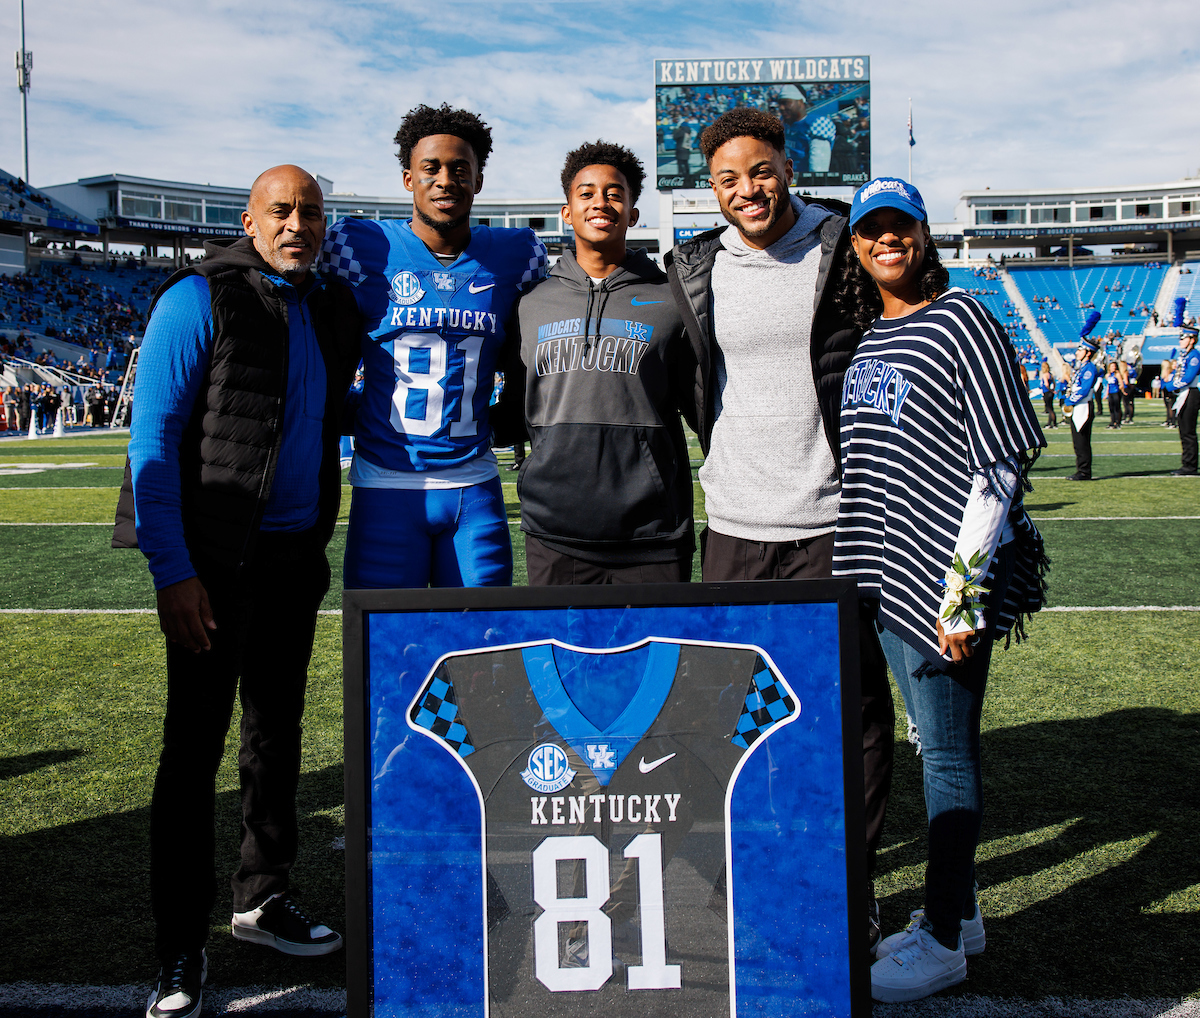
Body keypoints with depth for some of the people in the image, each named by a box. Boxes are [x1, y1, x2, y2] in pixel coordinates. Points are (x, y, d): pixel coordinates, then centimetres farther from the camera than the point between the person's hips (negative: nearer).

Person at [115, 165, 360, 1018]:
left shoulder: (335, 312, 10)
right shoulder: (200, 299, -8)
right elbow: (152, 438, -12)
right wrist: (173, 569, -18)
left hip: (297, 556, 6)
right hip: (216, 559, -6)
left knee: (277, 729, 15)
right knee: (195, 746, -1)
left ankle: (264, 897, 32)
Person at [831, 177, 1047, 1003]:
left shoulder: (961, 322, -8)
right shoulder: (867, 338, 15)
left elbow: (1003, 464, -13)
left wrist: (967, 591, -18)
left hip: (946, 577, -8)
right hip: (888, 578, 8)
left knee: (948, 754, 1)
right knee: (930, 745, 16)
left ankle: (944, 940, 13)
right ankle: (959, 911, 30)